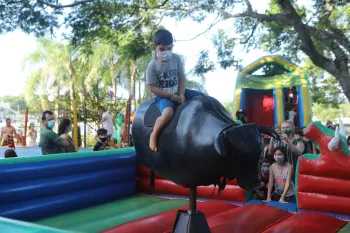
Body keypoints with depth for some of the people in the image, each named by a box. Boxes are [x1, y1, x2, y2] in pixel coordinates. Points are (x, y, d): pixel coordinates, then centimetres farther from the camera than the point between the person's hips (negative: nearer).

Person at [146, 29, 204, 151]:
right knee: (168, 113, -36)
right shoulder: (152, 66, -13)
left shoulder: (176, 58, -2)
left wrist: (181, 94, -13)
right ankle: (154, 134, -11)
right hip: (163, 95, -5)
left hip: (178, 92, 5)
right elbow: (153, 88, -13)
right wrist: (171, 95, -19)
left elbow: (182, 78, 1)